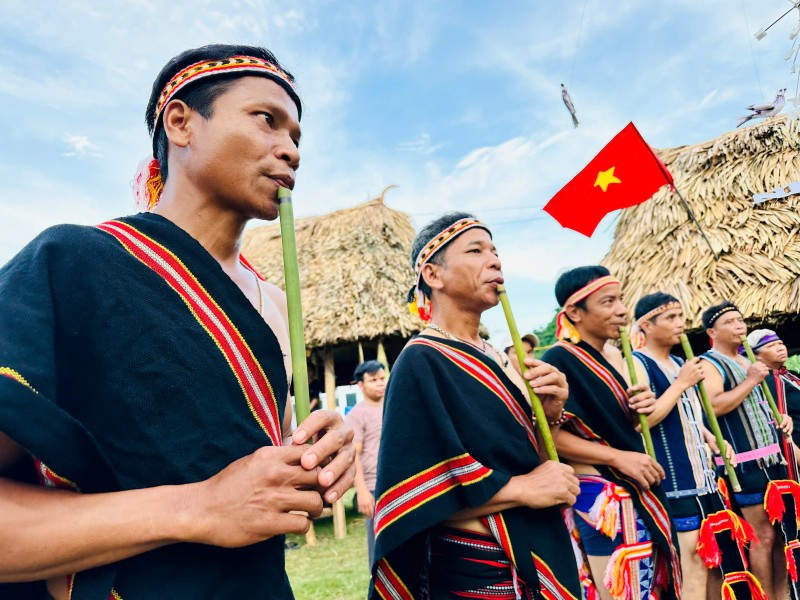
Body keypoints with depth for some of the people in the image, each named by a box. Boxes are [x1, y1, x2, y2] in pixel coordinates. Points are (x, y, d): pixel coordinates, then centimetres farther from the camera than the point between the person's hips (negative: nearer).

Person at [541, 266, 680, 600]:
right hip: (598, 499, -8)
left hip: (637, 494, 9)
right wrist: (618, 457, -22)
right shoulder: (558, 360, -17)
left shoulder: (615, 356, 9)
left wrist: (638, 408, -3)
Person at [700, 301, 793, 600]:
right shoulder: (708, 364, -10)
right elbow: (712, 407, -24)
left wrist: (781, 417, 8)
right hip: (746, 462, -8)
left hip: (773, 455, 8)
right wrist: (751, 381, -18)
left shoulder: (748, 361, 17)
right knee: (762, 536, -2)